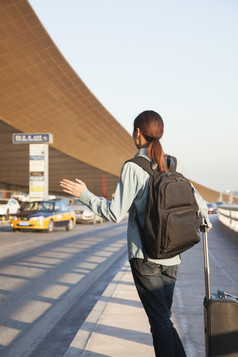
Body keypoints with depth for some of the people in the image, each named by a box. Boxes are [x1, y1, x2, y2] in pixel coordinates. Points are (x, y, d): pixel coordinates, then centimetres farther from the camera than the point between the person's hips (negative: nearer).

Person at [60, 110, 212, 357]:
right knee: (164, 319, 18)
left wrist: (84, 195, -2)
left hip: (145, 256, -6)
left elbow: (115, 213, -15)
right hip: (170, 256, 6)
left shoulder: (133, 168, -11)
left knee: (159, 321, 3)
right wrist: (204, 219, 36)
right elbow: (198, 202, 14)